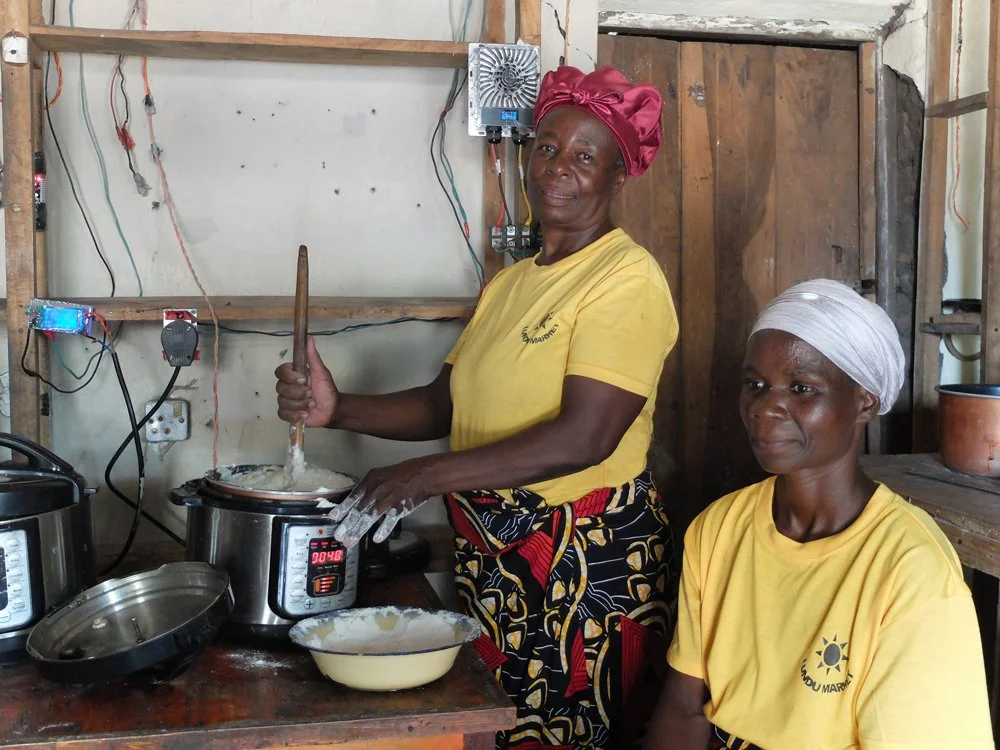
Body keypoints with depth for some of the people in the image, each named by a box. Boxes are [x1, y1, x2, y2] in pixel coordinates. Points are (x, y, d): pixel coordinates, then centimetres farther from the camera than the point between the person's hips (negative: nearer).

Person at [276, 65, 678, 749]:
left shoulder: (627, 277, -12)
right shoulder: (511, 282, 14)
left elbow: (583, 438, -22)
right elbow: (446, 404, 12)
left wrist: (426, 476, -22)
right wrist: (337, 409, -4)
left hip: (587, 562, -7)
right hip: (491, 556, 7)